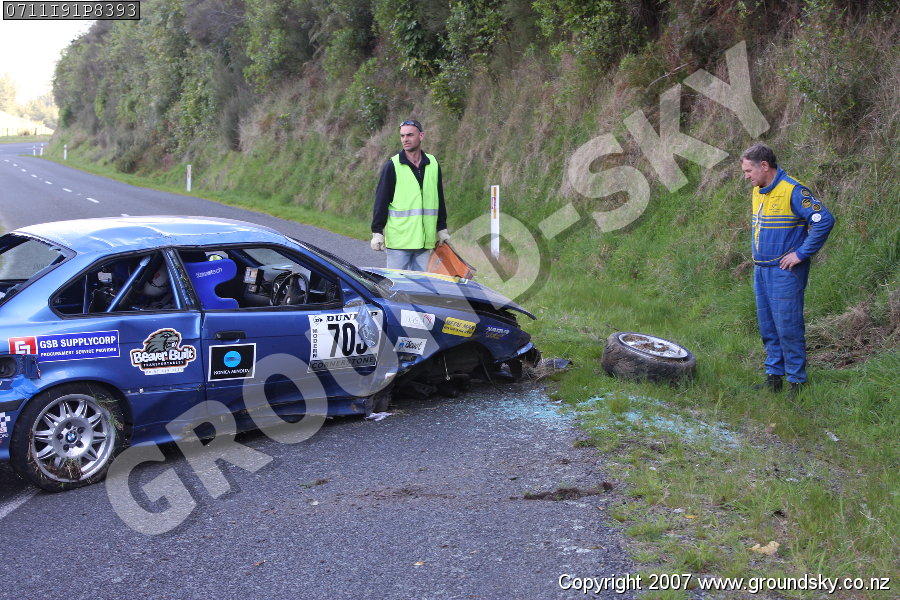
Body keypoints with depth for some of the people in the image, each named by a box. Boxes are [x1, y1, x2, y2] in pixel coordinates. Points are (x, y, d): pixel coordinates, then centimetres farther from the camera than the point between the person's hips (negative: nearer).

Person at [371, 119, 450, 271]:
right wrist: (377, 232, -7)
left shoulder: (433, 164, 10)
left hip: (425, 240, 4)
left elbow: (439, 200, 18)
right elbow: (381, 201, -3)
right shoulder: (392, 166, -3)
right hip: (398, 240, -4)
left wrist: (442, 229, 20)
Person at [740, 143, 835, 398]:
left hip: (785, 272, -8)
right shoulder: (757, 191, 12)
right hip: (761, 271, 8)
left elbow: (824, 220, -22)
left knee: (788, 328, -4)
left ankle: (797, 382, 6)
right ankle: (774, 376, 24)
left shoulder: (793, 190, -15)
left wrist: (801, 254, -19)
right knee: (768, 328, 13)